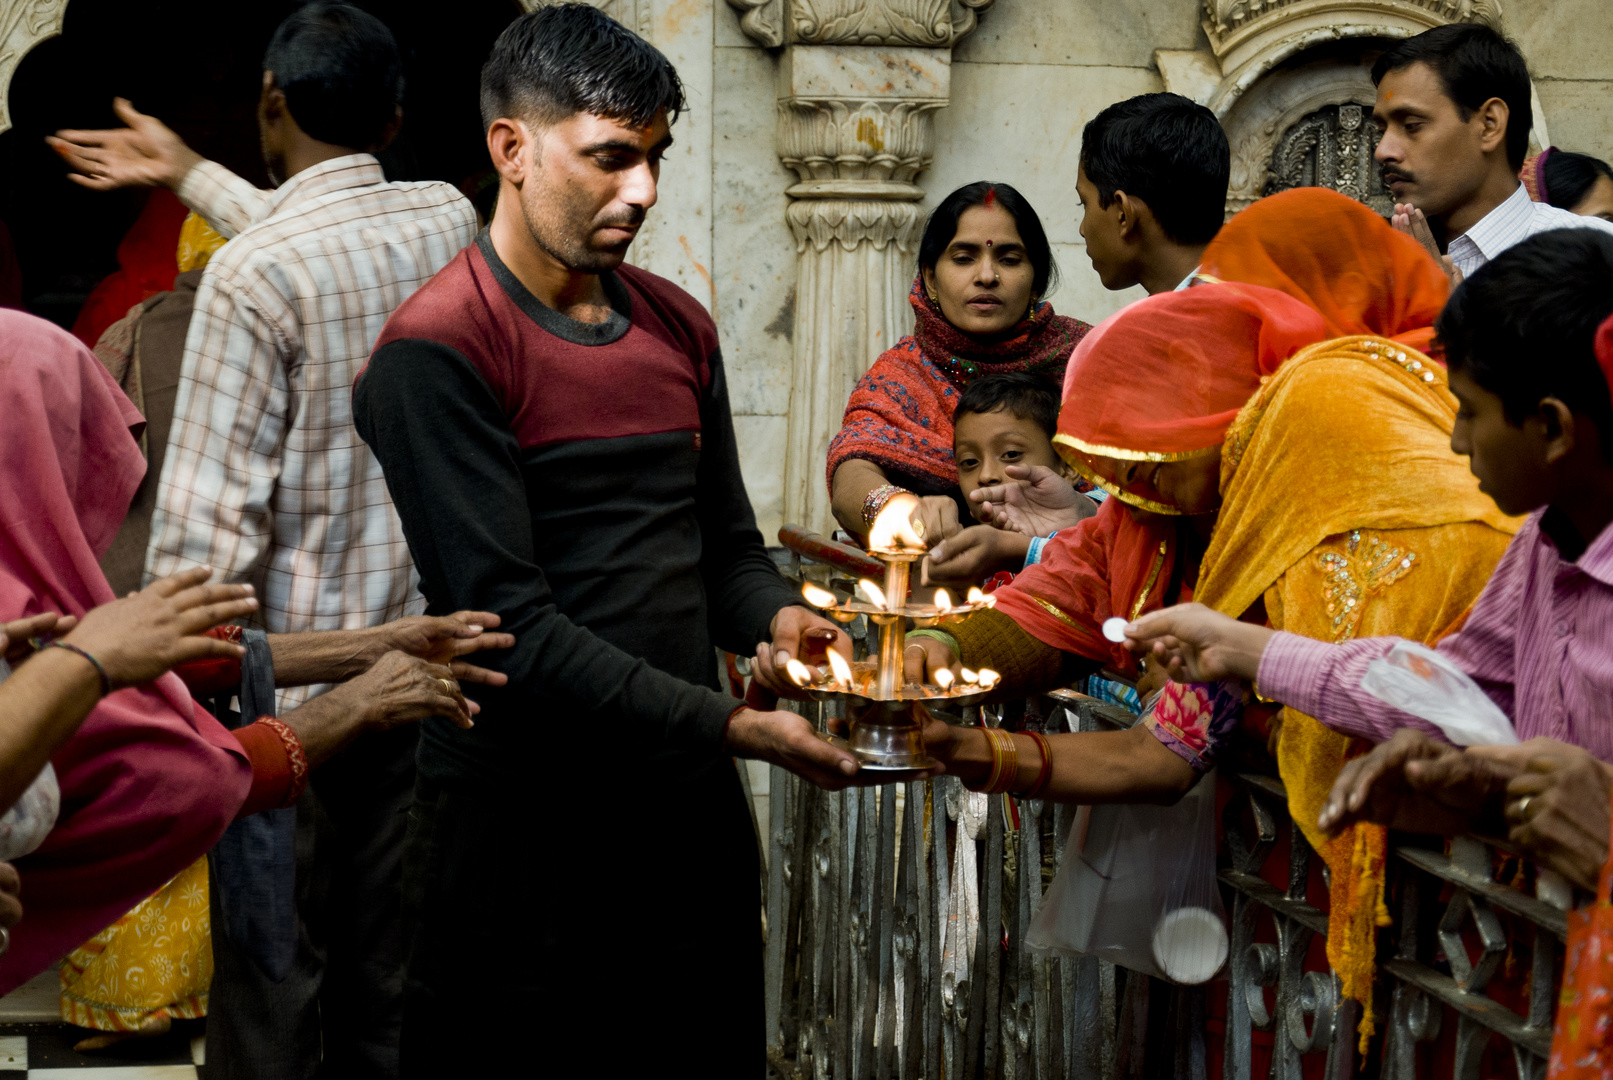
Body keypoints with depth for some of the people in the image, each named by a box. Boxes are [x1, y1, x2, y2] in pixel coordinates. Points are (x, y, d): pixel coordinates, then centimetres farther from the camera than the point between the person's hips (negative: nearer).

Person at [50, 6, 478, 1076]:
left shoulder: (251, 276, -17)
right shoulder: (448, 223, 1)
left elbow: (208, 514, -18)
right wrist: (190, 174, 34)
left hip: (285, 677, -6)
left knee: (269, 972, 4)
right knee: (383, 959, 15)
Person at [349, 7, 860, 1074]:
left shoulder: (680, 325, 11)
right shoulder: (437, 349, -13)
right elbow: (511, 621, -19)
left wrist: (777, 620, -6)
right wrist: (734, 728, -23)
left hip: (693, 803, 7)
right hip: (524, 819, -7)